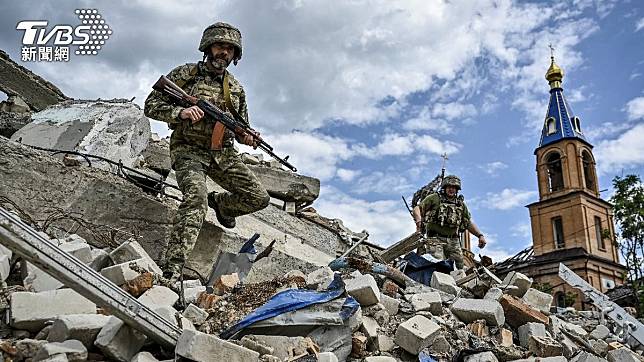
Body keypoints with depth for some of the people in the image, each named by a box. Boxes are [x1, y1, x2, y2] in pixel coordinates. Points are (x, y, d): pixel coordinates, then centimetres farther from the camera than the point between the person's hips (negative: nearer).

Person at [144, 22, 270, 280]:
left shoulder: (236, 88, 14)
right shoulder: (186, 73, 1)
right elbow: (151, 106, -2)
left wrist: (247, 137, -4)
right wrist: (181, 112, -20)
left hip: (223, 153, 5)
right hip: (188, 150, -5)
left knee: (259, 197, -7)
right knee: (196, 195, -32)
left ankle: (220, 203, 26)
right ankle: (171, 267, -33)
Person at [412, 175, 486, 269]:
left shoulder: (461, 204, 23)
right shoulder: (434, 198, 10)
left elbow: (469, 223, 25)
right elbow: (417, 209, 3)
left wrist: (480, 235, 12)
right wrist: (419, 220, -17)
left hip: (453, 241, 4)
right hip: (435, 239, -4)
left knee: (459, 266, -6)